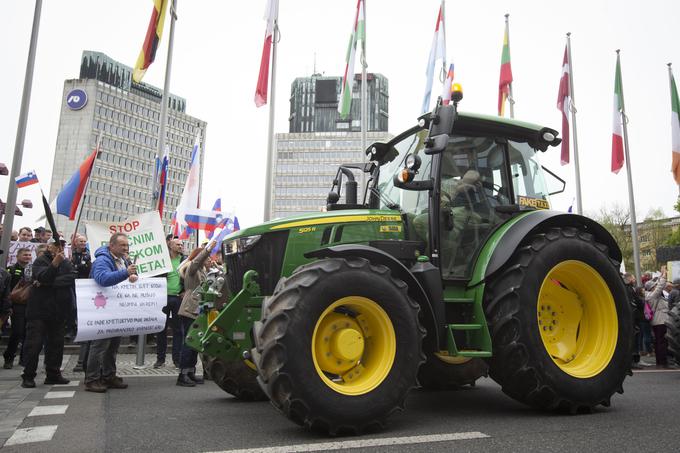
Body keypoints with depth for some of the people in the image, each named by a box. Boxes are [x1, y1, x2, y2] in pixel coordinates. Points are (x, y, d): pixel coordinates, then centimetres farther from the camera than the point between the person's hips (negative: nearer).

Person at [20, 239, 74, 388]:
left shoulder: (66, 264, 10)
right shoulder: (40, 261, -3)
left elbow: (71, 279, -8)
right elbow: (43, 277, -21)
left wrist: (50, 282, -16)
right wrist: (55, 263, -35)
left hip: (58, 311, 4)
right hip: (39, 310, -4)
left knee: (56, 344, 7)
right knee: (34, 343, -2)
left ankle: (53, 374, 15)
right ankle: (28, 377, 7)